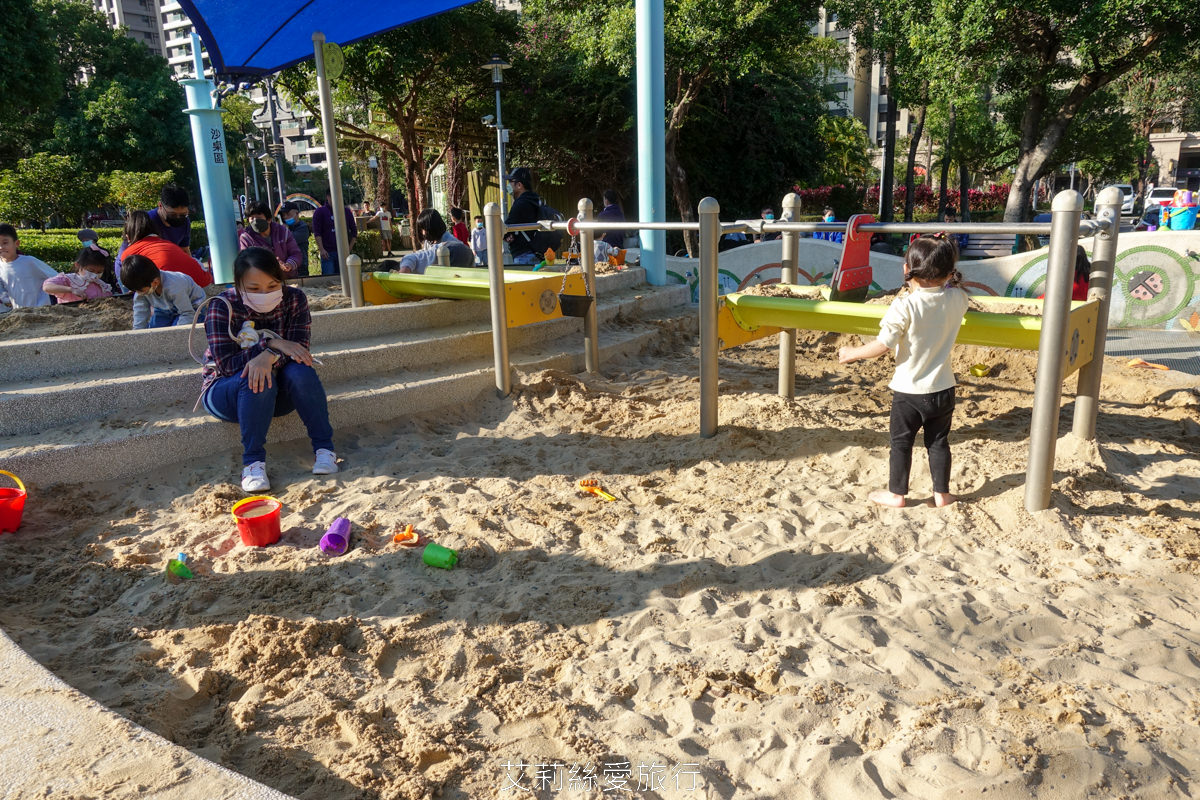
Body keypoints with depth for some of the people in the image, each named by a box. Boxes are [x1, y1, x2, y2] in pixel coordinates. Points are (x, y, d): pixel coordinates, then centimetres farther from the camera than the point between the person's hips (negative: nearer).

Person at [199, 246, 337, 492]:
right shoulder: (222, 307, -18)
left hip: (277, 394, 2)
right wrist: (272, 343, -35)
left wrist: (270, 357, -42)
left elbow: (299, 349, -20)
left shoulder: (294, 299, -12)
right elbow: (225, 365, -25)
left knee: (300, 371, -30)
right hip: (225, 393, -2)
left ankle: (324, 448, -22)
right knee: (256, 380, -36)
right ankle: (253, 462, -29)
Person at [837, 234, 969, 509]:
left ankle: (896, 494, 20)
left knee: (901, 443, 10)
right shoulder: (958, 299, -6)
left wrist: (852, 353, -7)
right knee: (938, 442, 17)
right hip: (943, 388, 4)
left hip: (909, 391, -4)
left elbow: (884, 345, -19)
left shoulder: (904, 306, -20)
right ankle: (941, 493, 26)